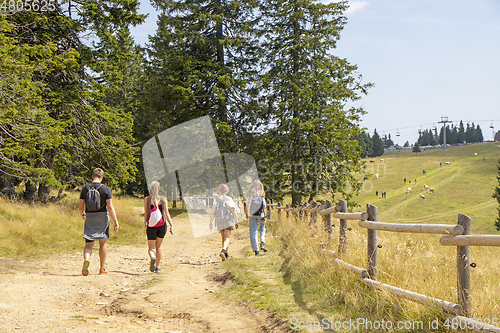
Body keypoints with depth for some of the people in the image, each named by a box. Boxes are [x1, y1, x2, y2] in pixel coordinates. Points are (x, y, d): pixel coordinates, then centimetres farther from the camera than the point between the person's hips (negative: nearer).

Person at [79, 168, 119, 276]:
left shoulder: (85, 188, 3)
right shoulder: (105, 189, -6)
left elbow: (80, 206, 7)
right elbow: (110, 207, -12)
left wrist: (83, 214, 29)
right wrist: (116, 221, -9)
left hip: (89, 218, 2)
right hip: (102, 218, -1)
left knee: (89, 244, 3)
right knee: (102, 243, 12)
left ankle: (86, 260, -27)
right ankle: (102, 268, 18)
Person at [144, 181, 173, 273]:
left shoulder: (147, 199, -1)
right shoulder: (163, 199, 1)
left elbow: (146, 213, -1)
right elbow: (166, 213, -6)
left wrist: (145, 222, 17)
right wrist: (171, 225, -7)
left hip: (151, 225, -2)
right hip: (162, 225, 2)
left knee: (151, 247, 6)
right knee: (158, 246, 19)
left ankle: (152, 257, -28)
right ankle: (157, 267, 19)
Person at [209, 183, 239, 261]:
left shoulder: (216, 200, 0)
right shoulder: (229, 199, -5)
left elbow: (213, 212, -3)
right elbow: (234, 211, -6)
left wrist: (211, 223, 3)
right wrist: (236, 222, 2)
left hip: (219, 222, 3)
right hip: (228, 221, -3)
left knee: (223, 238, 17)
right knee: (227, 238, -6)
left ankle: (226, 254, 24)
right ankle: (223, 251, -29)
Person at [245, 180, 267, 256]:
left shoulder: (250, 194, 3)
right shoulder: (261, 194, -2)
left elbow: (246, 205, 4)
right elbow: (263, 205, -7)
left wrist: (246, 214, 15)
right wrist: (264, 216, -6)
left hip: (252, 215, 1)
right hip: (260, 214, -1)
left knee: (253, 232, 3)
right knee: (262, 229, 20)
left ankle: (256, 250, 0)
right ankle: (262, 244, -1)